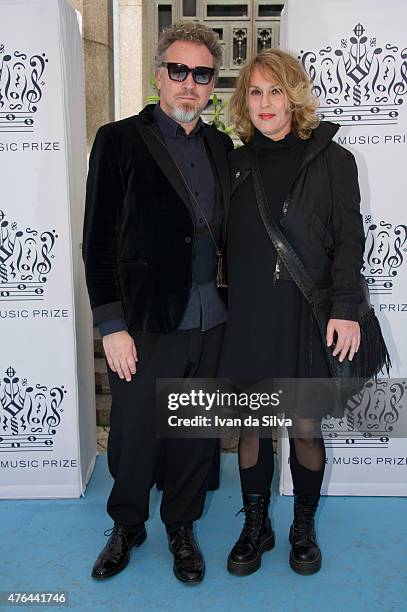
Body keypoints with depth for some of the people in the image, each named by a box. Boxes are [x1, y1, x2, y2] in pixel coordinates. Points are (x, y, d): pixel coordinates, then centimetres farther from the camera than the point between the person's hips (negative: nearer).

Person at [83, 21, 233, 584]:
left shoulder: (220, 146, 11)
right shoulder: (119, 140, -3)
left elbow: (228, 231, 13)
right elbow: (98, 241, -6)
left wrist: (236, 305, 5)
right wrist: (112, 326, -10)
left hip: (211, 323, 4)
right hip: (145, 324, -4)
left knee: (198, 434, 14)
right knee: (134, 436, 10)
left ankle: (181, 527, 37)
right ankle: (127, 527, 36)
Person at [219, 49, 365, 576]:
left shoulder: (330, 160, 0)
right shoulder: (235, 162, 8)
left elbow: (349, 239, -2)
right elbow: (226, 241, 11)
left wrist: (345, 309, -11)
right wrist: (222, 305, 5)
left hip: (307, 316, -2)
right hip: (248, 315, 3)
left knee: (306, 428, 6)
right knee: (250, 424, 9)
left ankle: (303, 527, 29)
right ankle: (256, 526, 28)